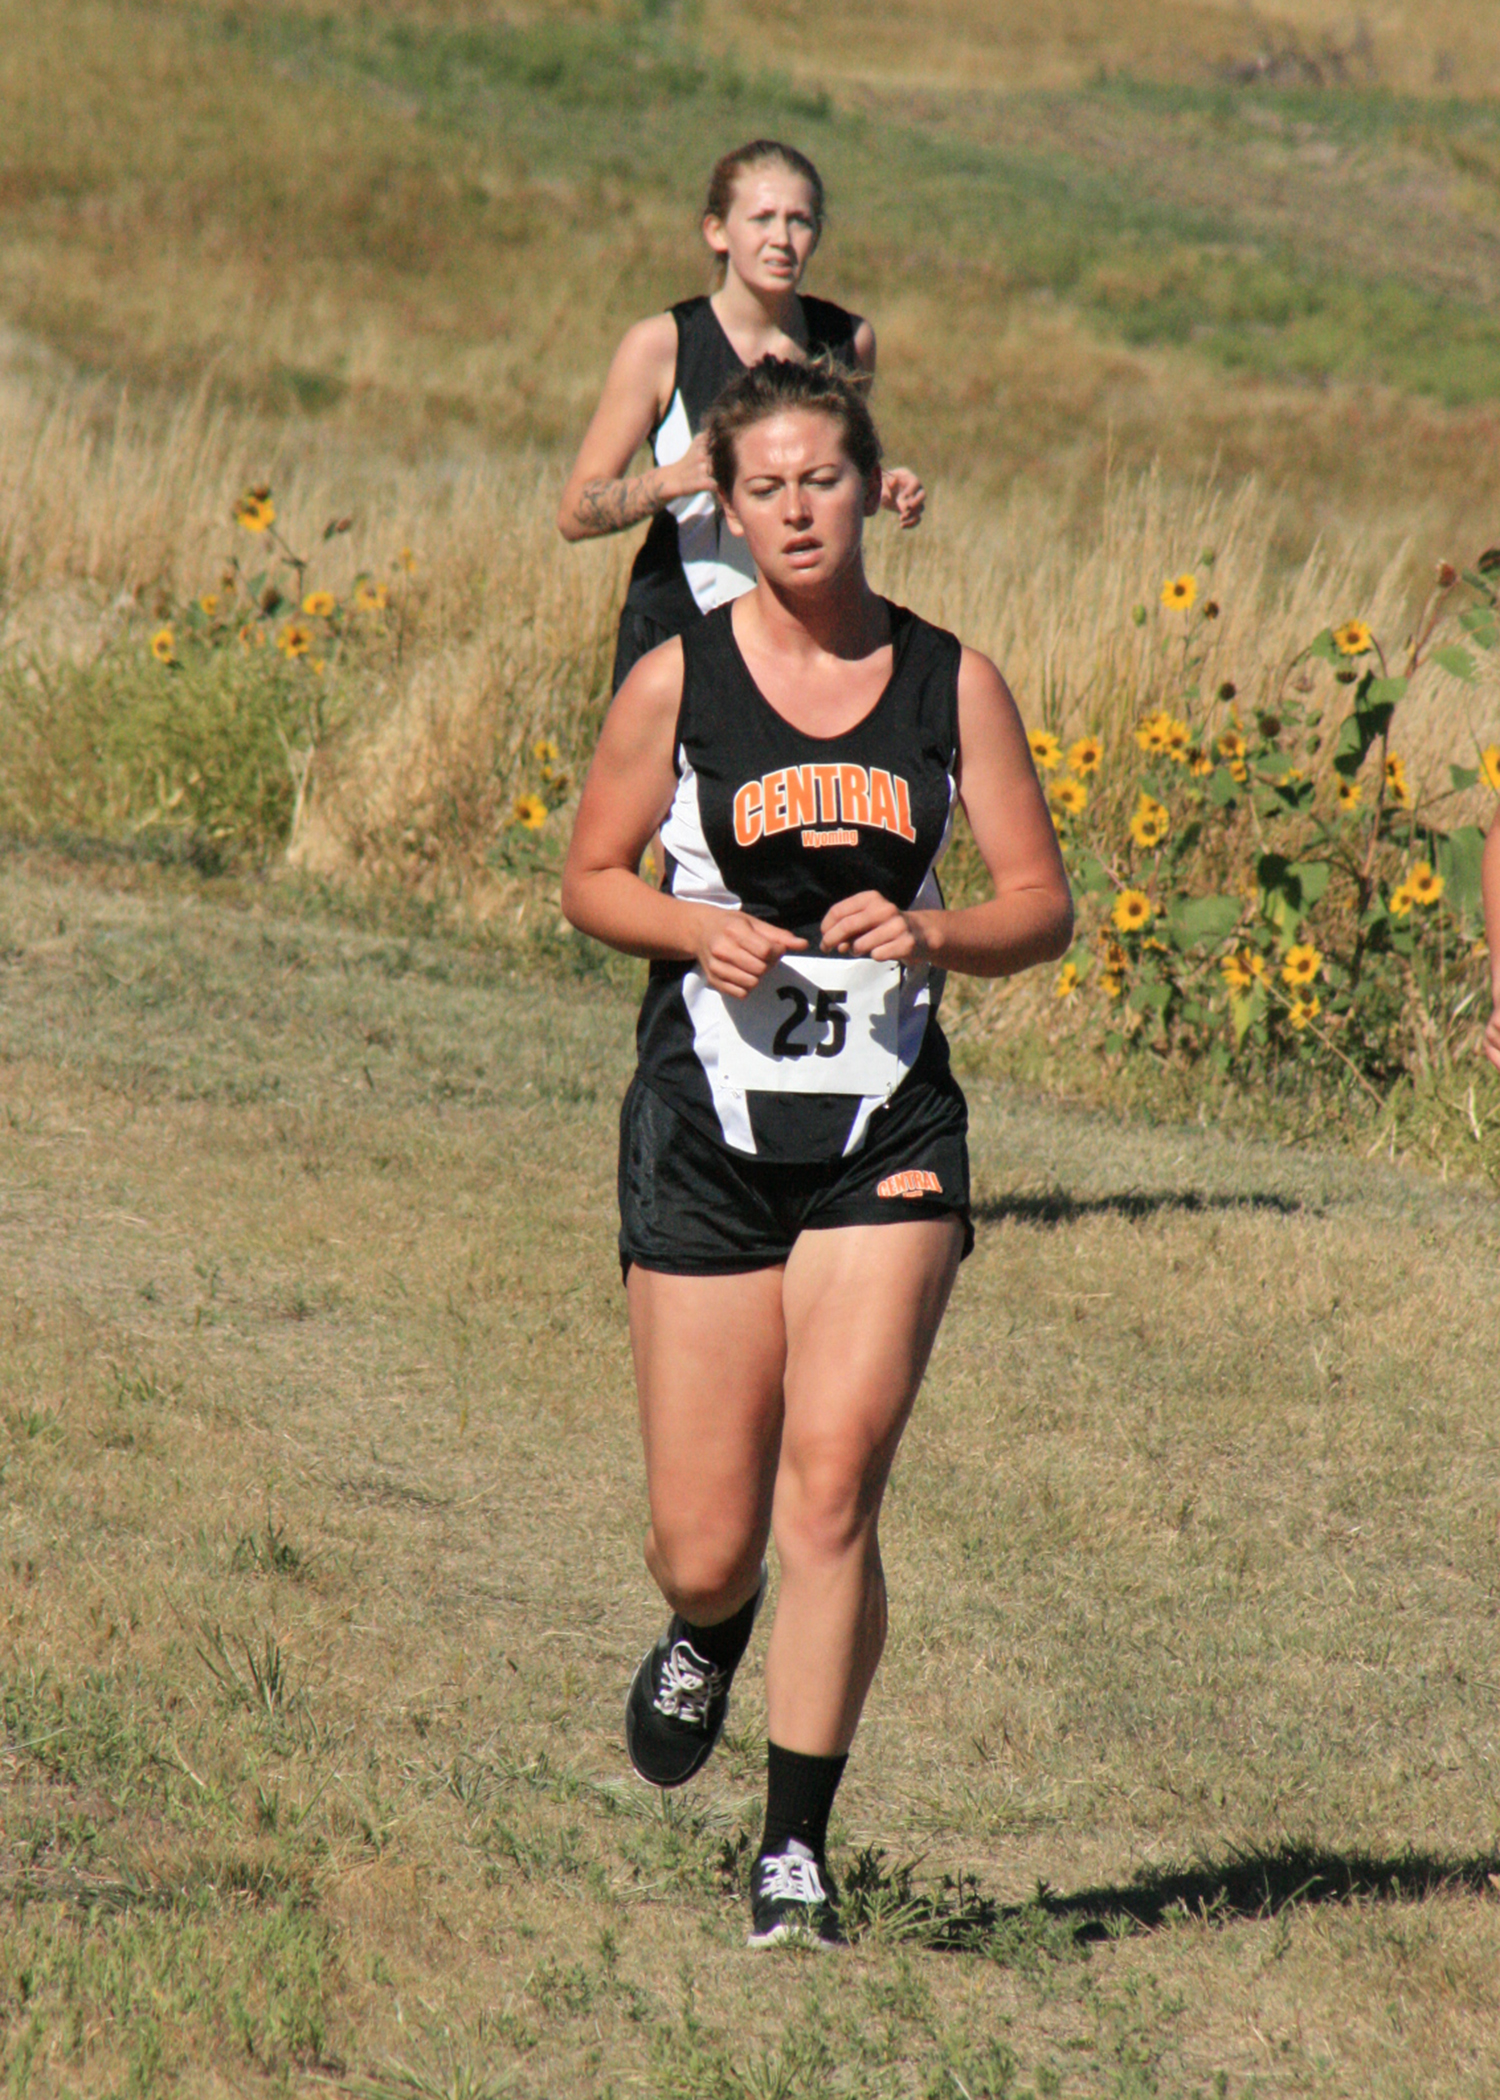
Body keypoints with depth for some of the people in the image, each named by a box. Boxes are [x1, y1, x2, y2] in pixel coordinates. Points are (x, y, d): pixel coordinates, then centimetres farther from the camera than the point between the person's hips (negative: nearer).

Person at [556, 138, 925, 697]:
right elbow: (575, 514, -8)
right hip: (679, 626, -2)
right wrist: (674, 479, -24)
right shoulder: (660, 346, -7)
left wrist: (884, 492, 0)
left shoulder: (848, 340, 3)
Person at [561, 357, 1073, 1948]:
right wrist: (700, 930, -11)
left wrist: (930, 934, -13)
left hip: (887, 1129, 0)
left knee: (832, 1478, -17)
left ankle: (795, 1848, -7)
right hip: (707, 1124, 0)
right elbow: (591, 879, 9)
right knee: (706, 1546, 2)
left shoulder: (949, 682, 3)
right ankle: (704, 1637, 41)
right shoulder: (678, 682, 0)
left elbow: (1042, 905, 7)